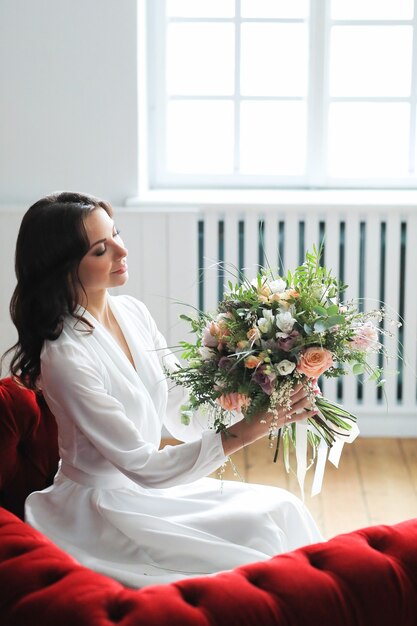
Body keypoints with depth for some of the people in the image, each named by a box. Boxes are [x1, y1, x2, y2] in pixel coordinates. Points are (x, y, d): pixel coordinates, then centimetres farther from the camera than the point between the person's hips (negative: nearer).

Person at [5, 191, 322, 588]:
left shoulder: (132, 313, 1)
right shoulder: (65, 357, -23)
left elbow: (183, 418, 3)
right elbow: (143, 466, -21)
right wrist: (244, 432, -27)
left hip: (147, 481, 7)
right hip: (104, 507, -7)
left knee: (282, 508, -7)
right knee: (256, 530, -17)